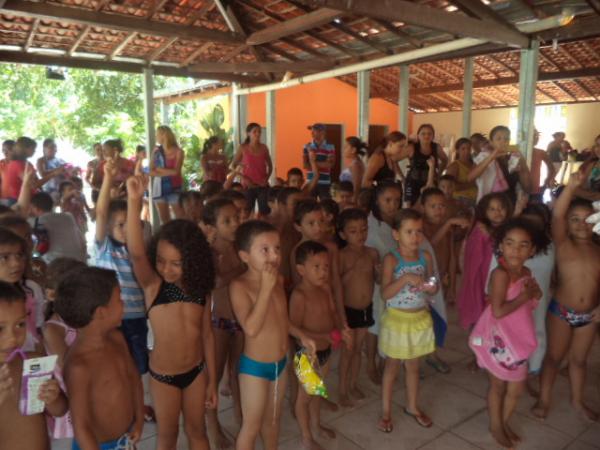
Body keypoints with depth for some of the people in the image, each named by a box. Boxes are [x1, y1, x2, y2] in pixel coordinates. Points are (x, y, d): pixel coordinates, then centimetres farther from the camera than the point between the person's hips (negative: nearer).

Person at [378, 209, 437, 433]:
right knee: (392, 366, 12)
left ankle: (412, 406, 39)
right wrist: (405, 279, -34)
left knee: (413, 365, 20)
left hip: (420, 318, 4)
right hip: (397, 319, -4)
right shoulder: (391, 259, -16)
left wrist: (432, 287, -14)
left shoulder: (426, 257, -3)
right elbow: (385, 294, -22)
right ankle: (386, 411, 28)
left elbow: (430, 285, 9)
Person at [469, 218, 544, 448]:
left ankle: (504, 422, 43)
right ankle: (495, 425, 37)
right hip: (499, 339, -7)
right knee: (498, 385, 14)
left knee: (517, 387, 20)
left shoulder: (526, 272, 1)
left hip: (518, 338, 7)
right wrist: (524, 297, -20)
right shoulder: (501, 274, -24)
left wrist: (535, 294, -7)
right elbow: (498, 311, -31)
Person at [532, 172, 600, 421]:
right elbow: (556, 215, -27)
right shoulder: (563, 244, -11)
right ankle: (544, 400, 25)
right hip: (561, 311, -3)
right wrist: (571, 187, -39)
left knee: (579, 359, 19)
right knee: (554, 356, 9)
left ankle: (577, 401, 39)